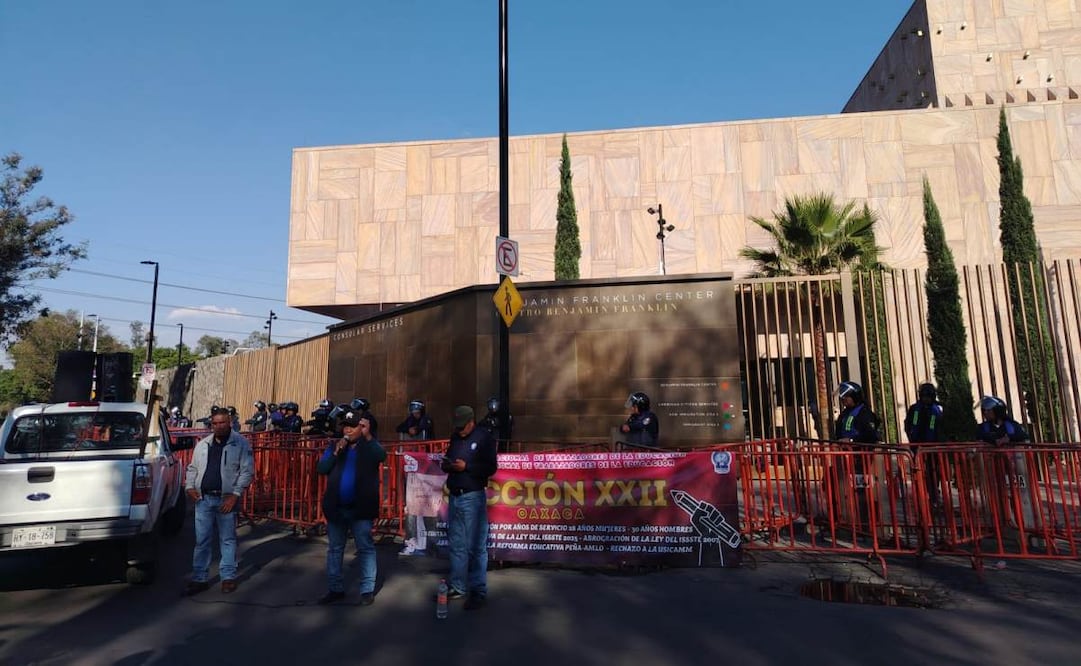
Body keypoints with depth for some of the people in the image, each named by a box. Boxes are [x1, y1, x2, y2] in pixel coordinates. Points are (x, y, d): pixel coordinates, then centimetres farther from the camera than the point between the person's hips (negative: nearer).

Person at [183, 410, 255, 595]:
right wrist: (190, 486, 1)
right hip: (203, 498, 4)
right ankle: (199, 578, 18)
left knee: (228, 540, 6)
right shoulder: (202, 444, 10)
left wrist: (235, 494, -14)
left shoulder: (241, 444, -5)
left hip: (226, 499, -4)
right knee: (201, 540, 9)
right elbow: (192, 468, 18)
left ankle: (228, 577, 16)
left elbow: (247, 471, -7)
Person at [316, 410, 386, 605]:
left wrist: (368, 437, -32)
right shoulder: (335, 445, 8)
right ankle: (335, 589, 25)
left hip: (360, 508, -4)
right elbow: (321, 469, 0)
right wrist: (335, 452, -13)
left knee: (366, 549, 1)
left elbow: (381, 456, -22)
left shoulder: (370, 446, -1)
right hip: (336, 507, 4)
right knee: (334, 549, 13)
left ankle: (367, 590, 9)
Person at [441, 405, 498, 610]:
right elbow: (448, 460, 20)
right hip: (454, 496, 6)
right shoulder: (455, 437, 12)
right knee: (456, 544, 12)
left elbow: (491, 468, -10)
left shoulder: (484, 438, -6)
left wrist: (466, 466, -19)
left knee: (475, 546, -3)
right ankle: (458, 587, 21)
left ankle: (478, 591, 4)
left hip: (473, 497, -6)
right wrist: (446, 464, -2)